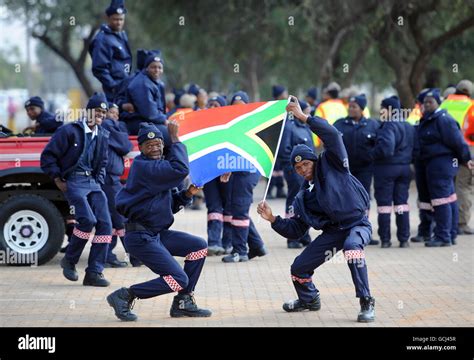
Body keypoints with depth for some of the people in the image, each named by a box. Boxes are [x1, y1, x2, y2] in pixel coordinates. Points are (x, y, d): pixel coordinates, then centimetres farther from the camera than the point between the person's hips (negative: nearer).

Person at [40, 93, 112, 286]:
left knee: (105, 224, -7)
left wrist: (98, 182, 13)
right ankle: (69, 261, -2)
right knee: (88, 220, -23)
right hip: (73, 181, -6)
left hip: (92, 183, 6)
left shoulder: (103, 135, 14)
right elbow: (48, 156, -4)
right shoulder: (69, 131, -5)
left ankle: (94, 272, -3)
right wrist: (58, 181, -7)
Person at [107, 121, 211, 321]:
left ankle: (182, 303, 13)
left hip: (157, 234, 10)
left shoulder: (159, 167, 14)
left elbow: (172, 205, 18)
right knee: (179, 280, -14)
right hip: (140, 237, -10)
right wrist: (175, 138, -19)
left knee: (199, 246, 9)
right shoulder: (143, 166, -17)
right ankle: (125, 296, -4)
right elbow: (181, 169, -29)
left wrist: (187, 193, 0)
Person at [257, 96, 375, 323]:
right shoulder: (303, 197, 12)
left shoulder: (331, 164, -2)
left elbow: (332, 135, -18)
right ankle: (309, 300, 37)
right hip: (332, 231, 6)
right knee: (298, 269, 2)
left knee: (352, 245, -40)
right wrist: (273, 219, -4)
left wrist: (303, 117, -21)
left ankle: (366, 303, -35)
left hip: (357, 224, -6)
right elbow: (295, 231, 10)